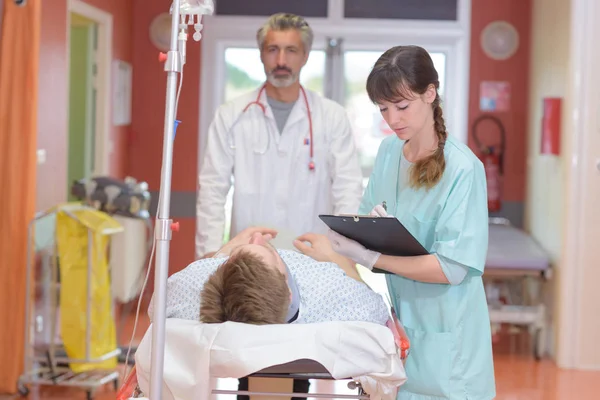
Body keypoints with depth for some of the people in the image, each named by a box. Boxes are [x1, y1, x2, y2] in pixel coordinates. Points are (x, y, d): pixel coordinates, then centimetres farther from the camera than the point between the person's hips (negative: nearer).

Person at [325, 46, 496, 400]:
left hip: (442, 333, -5)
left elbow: (452, 268, -20)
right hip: (395, 319, 5)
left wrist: (370, 258, -25)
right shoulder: (388, 151, 2)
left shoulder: (462, 168, -18)